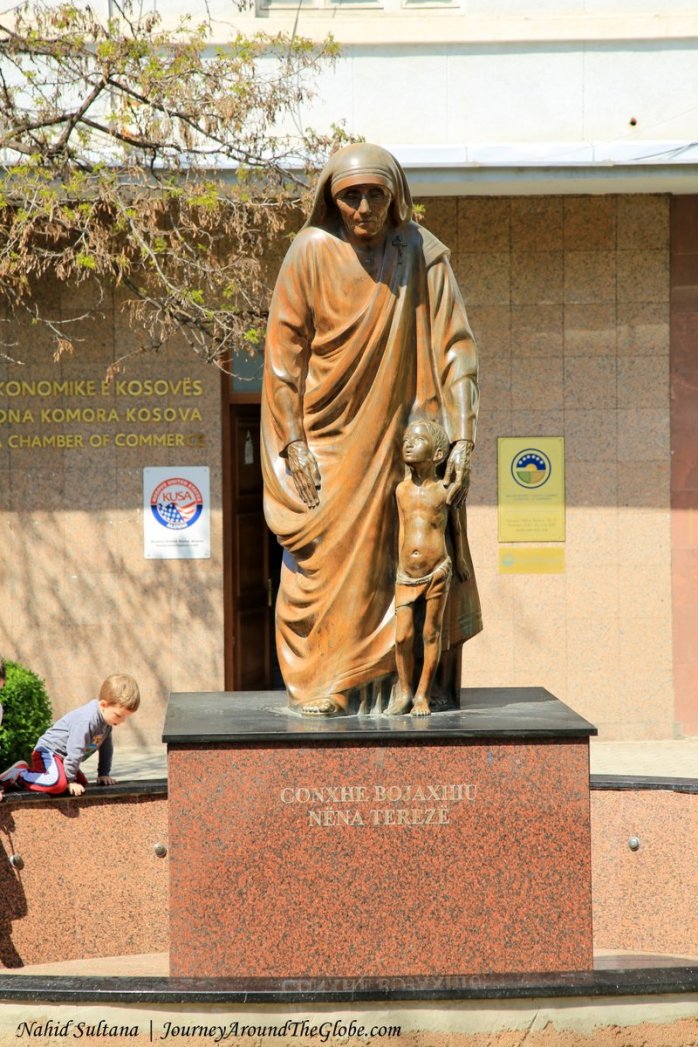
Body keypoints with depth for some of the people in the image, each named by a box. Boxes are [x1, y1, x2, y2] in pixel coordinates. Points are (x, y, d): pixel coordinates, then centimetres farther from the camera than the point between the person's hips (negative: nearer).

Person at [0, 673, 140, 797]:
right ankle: (18, 775, -12)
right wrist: (70, 781, -21)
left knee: (82, 782, 13)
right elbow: (75, 751, -27)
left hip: (63, 756, 11)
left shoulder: (107, 717, 1)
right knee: (59, 783, -34)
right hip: (49, 751, -11)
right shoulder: (87, 719, -30)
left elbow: (106, 747, 14)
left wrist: (104, 774, 12)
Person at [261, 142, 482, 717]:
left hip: (404, 441, 1)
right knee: (323, 559, -1)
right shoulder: (311, 253, -6)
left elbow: (454, 348, -6)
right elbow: (284, 352, -4)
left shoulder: (423, 254, -4)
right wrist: (293, 444, -10)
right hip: (329, 438, -1)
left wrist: (463, 441, -13)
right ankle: (318, 687, 10)